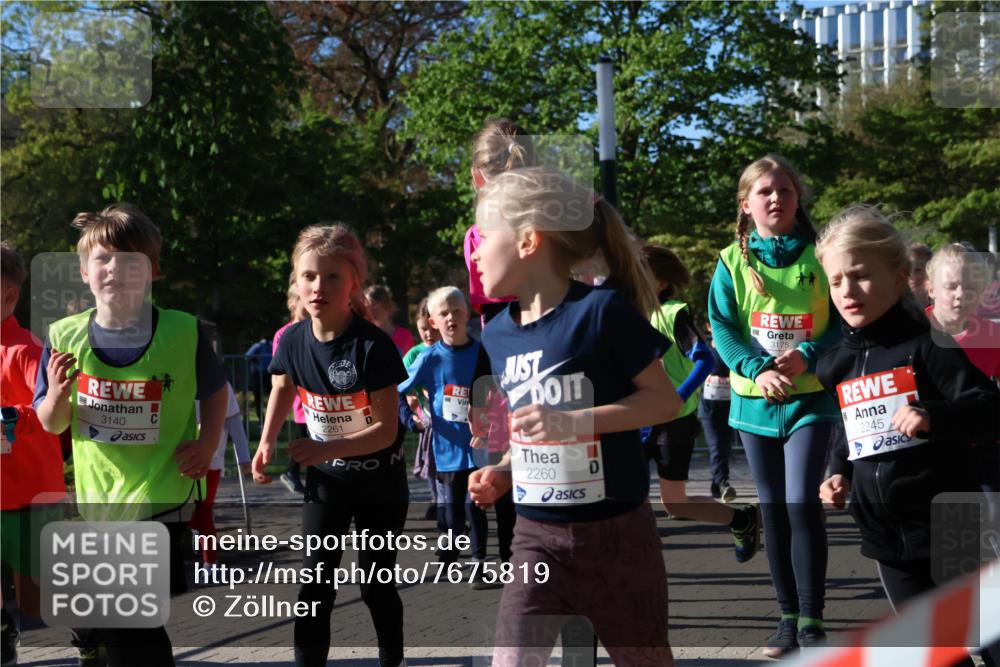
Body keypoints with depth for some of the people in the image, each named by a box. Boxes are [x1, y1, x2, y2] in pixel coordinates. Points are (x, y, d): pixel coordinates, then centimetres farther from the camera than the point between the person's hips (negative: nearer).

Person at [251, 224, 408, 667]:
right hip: (325, 478, 3)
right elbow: (283, 388, 13)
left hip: (380, 480, -3)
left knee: (376, 584, 7)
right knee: (315, 582, -1)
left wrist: (326, 448, -35)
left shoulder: (373, 345, -25)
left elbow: (387, 429, -24)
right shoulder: (293, 340, -11)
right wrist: (266, 444, 2)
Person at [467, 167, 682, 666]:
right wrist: (501, 473, -3)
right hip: (537, 535, 4)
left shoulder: (601, 310, -16)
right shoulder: (497, 335, 3)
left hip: (616, 532, -4)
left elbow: (665, 400, -15)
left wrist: (574, 422, -25)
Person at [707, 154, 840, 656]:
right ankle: (788, 616, 17)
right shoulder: (733, 262, 3)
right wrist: (757, 369, -17)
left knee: (802, 503, -12)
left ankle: (812, 618, -2)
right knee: (773, 511, 8)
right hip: (756, 400, 2)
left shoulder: (818, 257, 0)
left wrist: (808, 355, -18)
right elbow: (722, 328, -2)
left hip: (811, 397, -2)